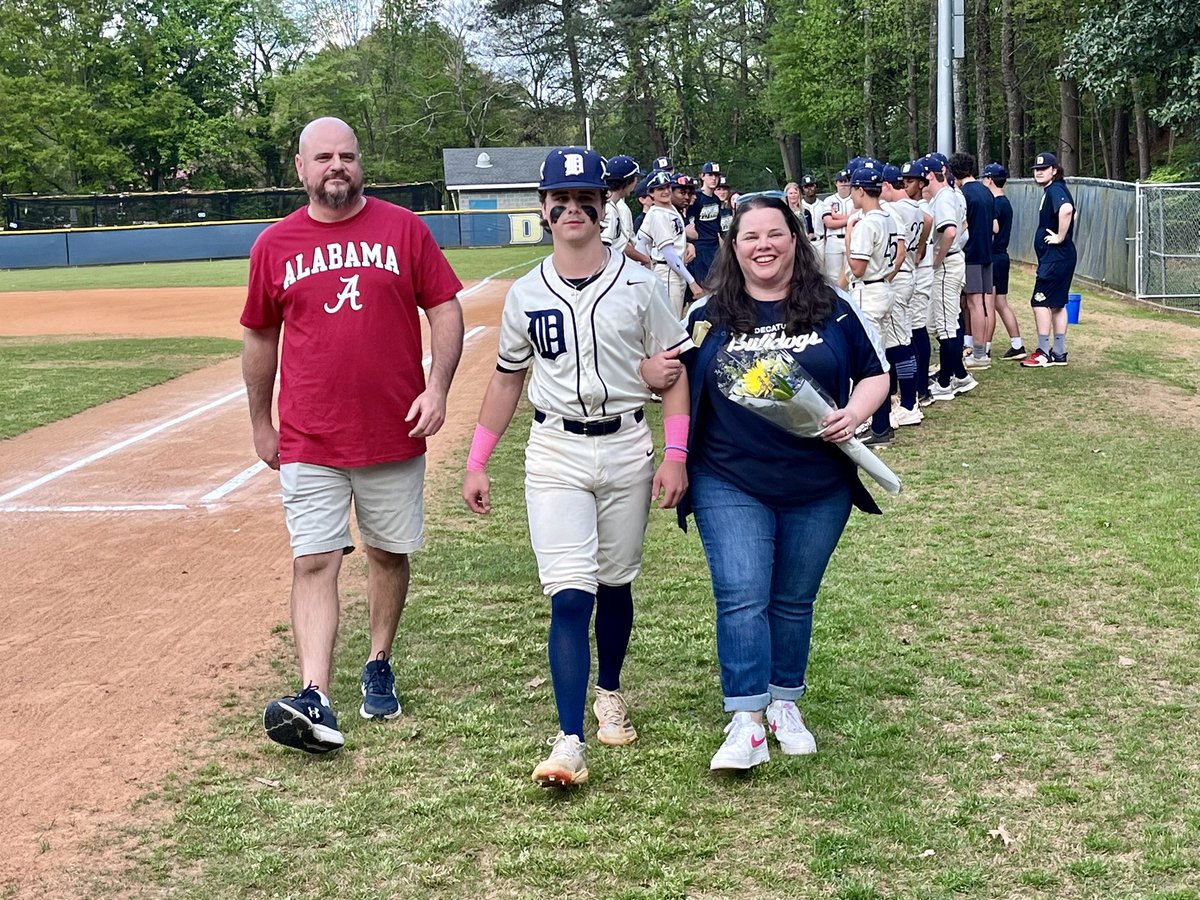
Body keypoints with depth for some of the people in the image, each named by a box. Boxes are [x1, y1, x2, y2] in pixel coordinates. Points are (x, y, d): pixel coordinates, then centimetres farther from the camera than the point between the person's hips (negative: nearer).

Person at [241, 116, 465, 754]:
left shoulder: (403, 229, 1)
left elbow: (445, 310, 1)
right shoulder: (274, 245, 4)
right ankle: (315, 701, -13)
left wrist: (437, 388, -12)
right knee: (314, 564, -7)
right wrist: (260, 425, 15)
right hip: (309, 443, 0)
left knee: (388, 554, 12)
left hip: (395, 435, 0)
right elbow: (261, 338, 13)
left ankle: (379, 667, 31)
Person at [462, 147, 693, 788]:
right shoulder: (525, 295, 4)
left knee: (614, 584, 12)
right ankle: (569, 743, -13)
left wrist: (675, 454, -6)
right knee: (570, 594, -10)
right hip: (554, 453, 0)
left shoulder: (639, 285, -1)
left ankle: (610, 695, 36)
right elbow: (507, 380, 12)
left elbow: (675, 370, 2)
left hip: (626, 448, 0)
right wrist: (476, 462, 9)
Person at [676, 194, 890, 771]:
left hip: (818, 489, 1)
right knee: (742, 598, -11)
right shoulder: (707, 316, 4)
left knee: (793, 601, 12)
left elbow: (876, 374, 10)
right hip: (730, 488, -1)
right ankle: (746, 723, -8)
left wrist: (854, 413, -10)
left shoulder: (833, 310, 3)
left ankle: (784, 705, 29)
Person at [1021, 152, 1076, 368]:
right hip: (1057, 258, 10)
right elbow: (1067, 210, 30)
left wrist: (1060, 237, -25)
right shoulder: (1050, 191, 15)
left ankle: (1043, 353, -5)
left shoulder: (1055, 190, -15)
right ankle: (1059, 353, 18)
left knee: (1040, 301, -8)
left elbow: (1066, 209, -35)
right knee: (1057, 303, 13)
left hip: (1055, 257, -10)